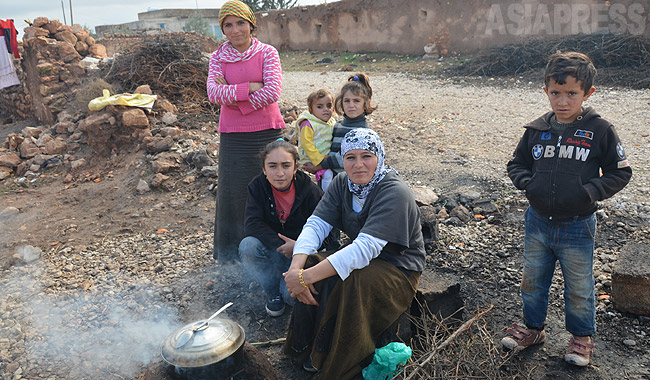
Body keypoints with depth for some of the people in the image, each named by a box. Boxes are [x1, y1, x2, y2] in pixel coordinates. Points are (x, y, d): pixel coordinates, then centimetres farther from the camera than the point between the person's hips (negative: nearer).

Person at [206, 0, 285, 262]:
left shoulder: (267, 53, 0)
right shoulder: (218, 58, 6)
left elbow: (272, 92, -14)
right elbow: (214, 94, -9)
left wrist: (231, 95, -10)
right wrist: (248, 88, -17)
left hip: (267, 133, -1)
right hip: (233, 136, 2)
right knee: (232, 193, 5)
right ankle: (231, 254, 20)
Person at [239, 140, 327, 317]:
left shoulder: (311, 192, -14)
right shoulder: (258, 186, -8)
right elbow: (252, 224, -16)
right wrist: (280, 245, -29)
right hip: (271, 250, 3)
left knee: (292, 294, -28)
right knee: (248, 246, -29)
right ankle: (273, 294, -3)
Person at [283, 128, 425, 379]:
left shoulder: (394, 193, -25)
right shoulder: (342, 184, -3)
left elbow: (366, 248, -35)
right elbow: (316, 224, -12)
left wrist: (306, 277, -40)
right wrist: (296, 268, -31)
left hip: (399, 271, -6)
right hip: (360, 259, 7)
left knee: (342, 282, -33)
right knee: (309, 265, -17)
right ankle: (307, 349, 1)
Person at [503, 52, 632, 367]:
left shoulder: (600, 131, -10)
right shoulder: (536, 130, -2)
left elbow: (620, 173, -4)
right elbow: (516, 164, 10)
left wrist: (588, 192, -19)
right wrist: (527, 183, -10)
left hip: (577, 228, -3)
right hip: (537, 223, 3)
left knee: (579, 287, 14)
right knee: (532, 281, 17)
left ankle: (581, 337, 38)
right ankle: (533, 328, 40)